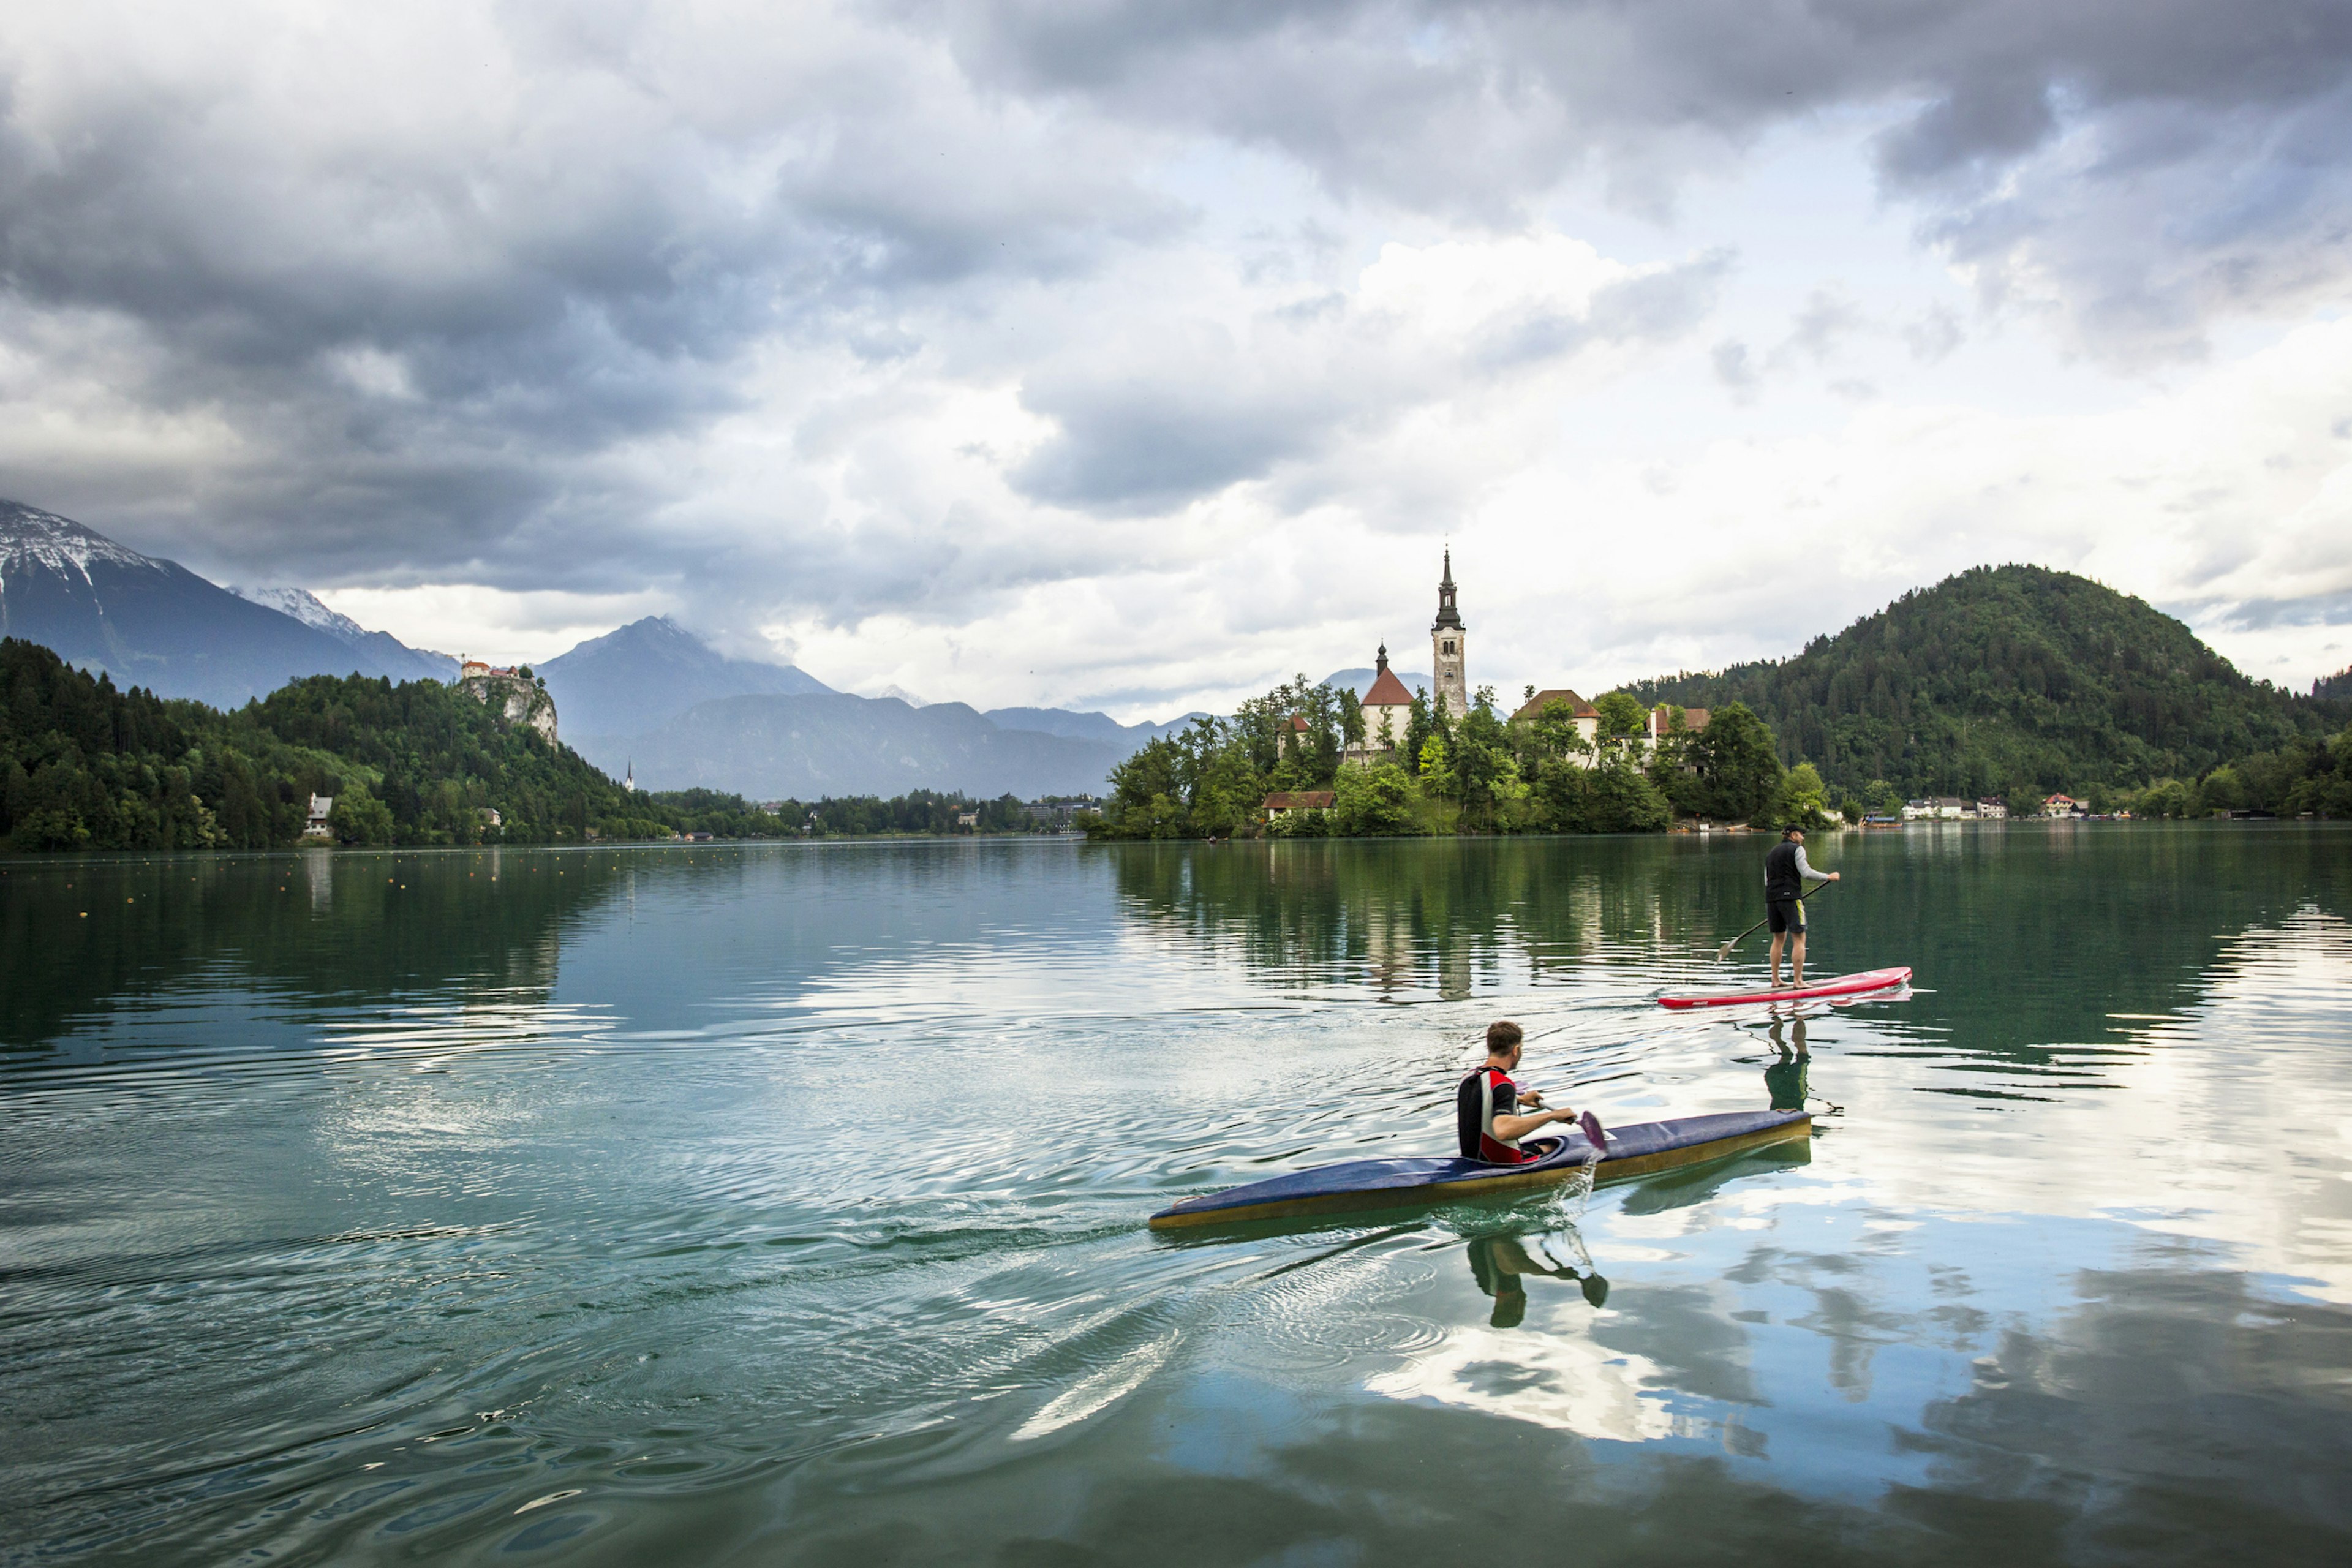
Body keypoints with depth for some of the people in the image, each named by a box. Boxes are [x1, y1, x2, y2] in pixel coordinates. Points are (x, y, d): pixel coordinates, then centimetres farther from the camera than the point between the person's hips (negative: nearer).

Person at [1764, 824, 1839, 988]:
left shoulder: (1771, 852, 21)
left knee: (1778, 939, 14)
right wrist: (1828, 877, -3)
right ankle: (1797, 980, -9)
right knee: (1799, 939, -4)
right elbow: (1806, 873, -11)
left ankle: (1775, 980, 12)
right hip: (1790, 897, -7)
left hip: (1771, 898, 7)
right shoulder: (1797, 849, 0)